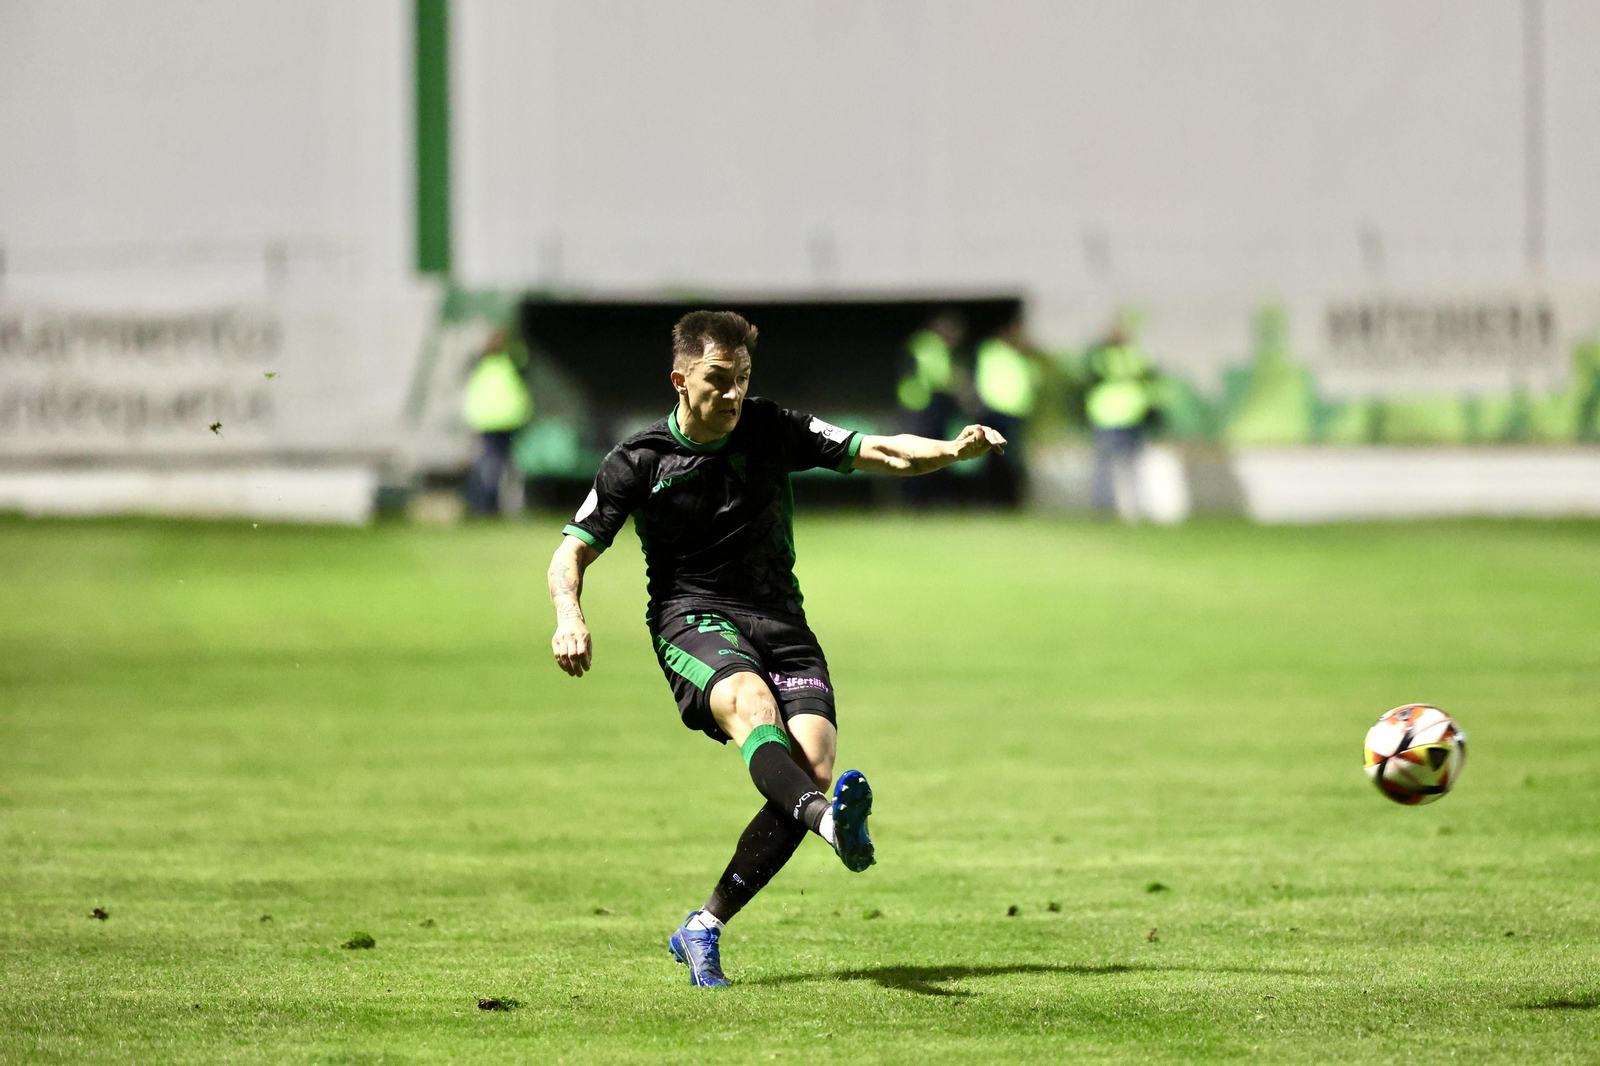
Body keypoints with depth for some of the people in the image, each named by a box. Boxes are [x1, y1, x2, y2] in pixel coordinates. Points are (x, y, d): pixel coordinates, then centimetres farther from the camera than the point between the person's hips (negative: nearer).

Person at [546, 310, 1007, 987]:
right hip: (692, 619, -3)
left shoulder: (770, 430, 4)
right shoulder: (639, 462, 0)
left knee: (812, 767, -19)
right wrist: (570, 616, -19)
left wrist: (952, 450, -18)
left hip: (779, 620, 3)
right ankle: (830, 820, -66)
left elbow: (881, 453, 2)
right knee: (751, 703, -36)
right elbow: (570, 554, 2)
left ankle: (702, 930, -8)